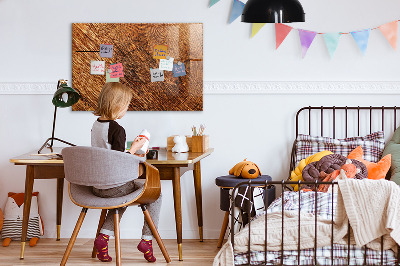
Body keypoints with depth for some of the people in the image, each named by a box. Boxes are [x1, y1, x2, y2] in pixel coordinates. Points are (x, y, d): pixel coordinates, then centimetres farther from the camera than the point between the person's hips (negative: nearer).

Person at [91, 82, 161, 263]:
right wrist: (134, 148, -8)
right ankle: (147, 239, 9)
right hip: (114, 186, -8)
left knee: (123, 195, 36)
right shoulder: (117, 129, -19)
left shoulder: (96, 125, 6)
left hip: (96, 186, 8)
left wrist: (129, 154, 19)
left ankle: (104, 236, 19)